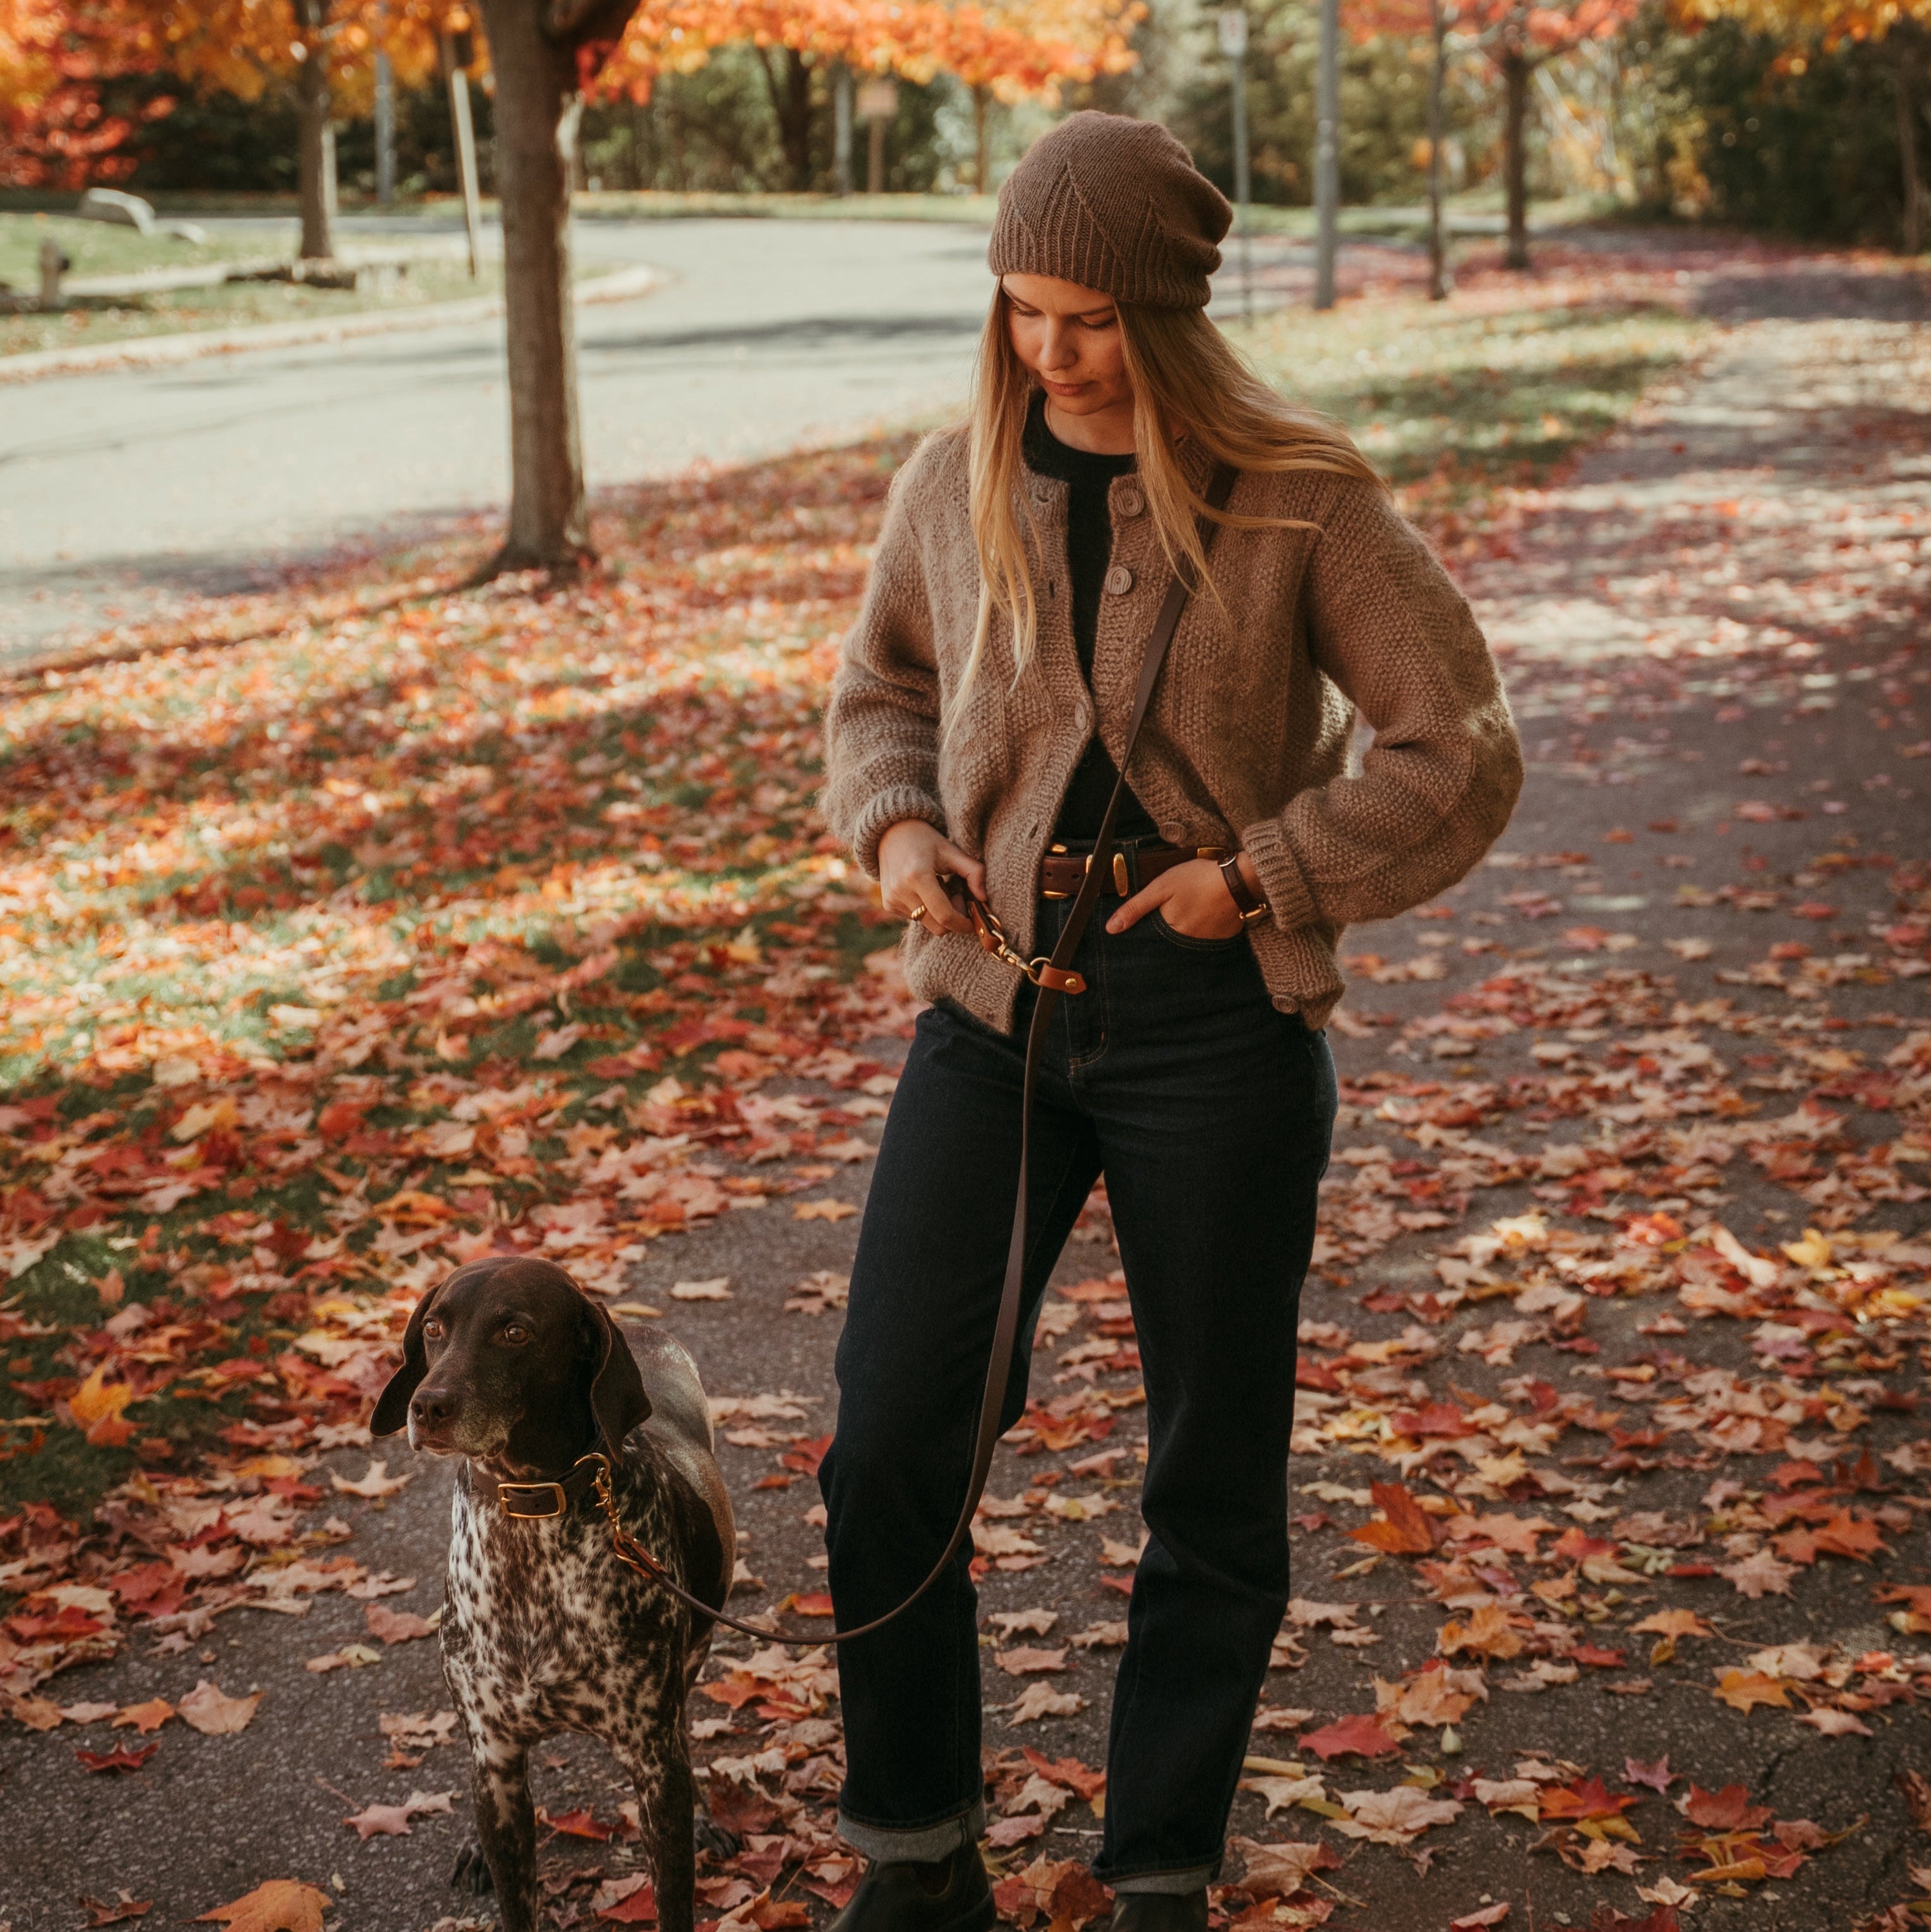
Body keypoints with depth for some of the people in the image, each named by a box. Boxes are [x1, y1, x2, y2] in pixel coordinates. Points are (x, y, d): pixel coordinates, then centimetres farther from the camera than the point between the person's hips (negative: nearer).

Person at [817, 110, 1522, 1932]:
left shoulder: (1296, 501, -8)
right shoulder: (954, 487, 2)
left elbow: (1463, 749, -6)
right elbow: (881, 687, 19)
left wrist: (1262, 873, -13)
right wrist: (893, 825, 0)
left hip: (1215, 1031, -2)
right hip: (994, 1008, 3)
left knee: (1213, 1484, 8)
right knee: (889, 1447, -1)